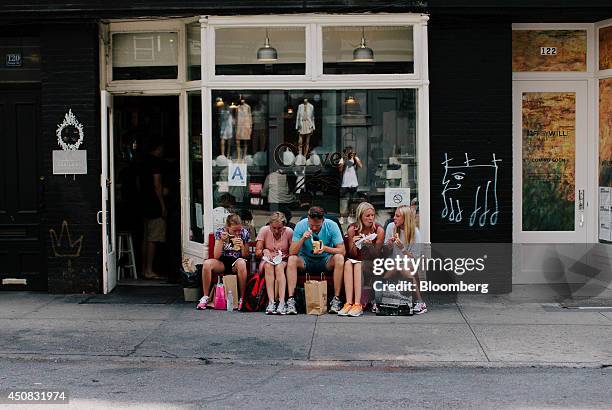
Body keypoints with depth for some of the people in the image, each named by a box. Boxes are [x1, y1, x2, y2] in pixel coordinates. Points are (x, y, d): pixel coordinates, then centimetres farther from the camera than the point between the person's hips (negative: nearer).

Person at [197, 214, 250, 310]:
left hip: (236, 262, -1)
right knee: (207, 264, -30)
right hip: (223, 262, 1)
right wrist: (221, 240, -24)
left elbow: (246, 256, 1)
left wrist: (242, 246, -19)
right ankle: (205, 297, -19)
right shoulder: (220, 232, -7)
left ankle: (242, 298, -28)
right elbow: (216, 256, -11)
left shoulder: (244, 233, -4)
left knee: (241, 263, -38)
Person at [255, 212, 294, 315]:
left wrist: (284, 256, -24)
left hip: (283, 261, 0)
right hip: (267, 260, 0)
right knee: (268, 266, -34)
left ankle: (282, 302, -43)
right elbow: (257, 252, -7)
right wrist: (265, 251, -28)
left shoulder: (289, 232, -8)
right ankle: (271, 302, -42)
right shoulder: (264, 230, -7)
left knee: (279, 267, -35)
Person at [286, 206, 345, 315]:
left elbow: (342, 250, -17)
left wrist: (325, 248, -34)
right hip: (306, 260, 0)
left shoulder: (331, 226, -15)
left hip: (325, 261, 0)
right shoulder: (301, 225, -15)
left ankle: (336, 299, -26)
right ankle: (290, 300, -31)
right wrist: (302, 239, -34)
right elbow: (292, 252, -18)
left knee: (339, 258, -31)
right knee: (292, 260, -30)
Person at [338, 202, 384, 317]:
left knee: (358, 265, -32)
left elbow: (376, 255, -6)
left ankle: (358, 305, -39)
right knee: (348, 263, -30)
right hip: (357, 261, 2)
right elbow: (353, 255, 0)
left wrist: (370, 245, -26)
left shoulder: (379, 230, -7)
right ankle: (348, 303, -39)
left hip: (371, 264, -2)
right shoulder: (352, 229, -3)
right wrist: (353, 243, -20)